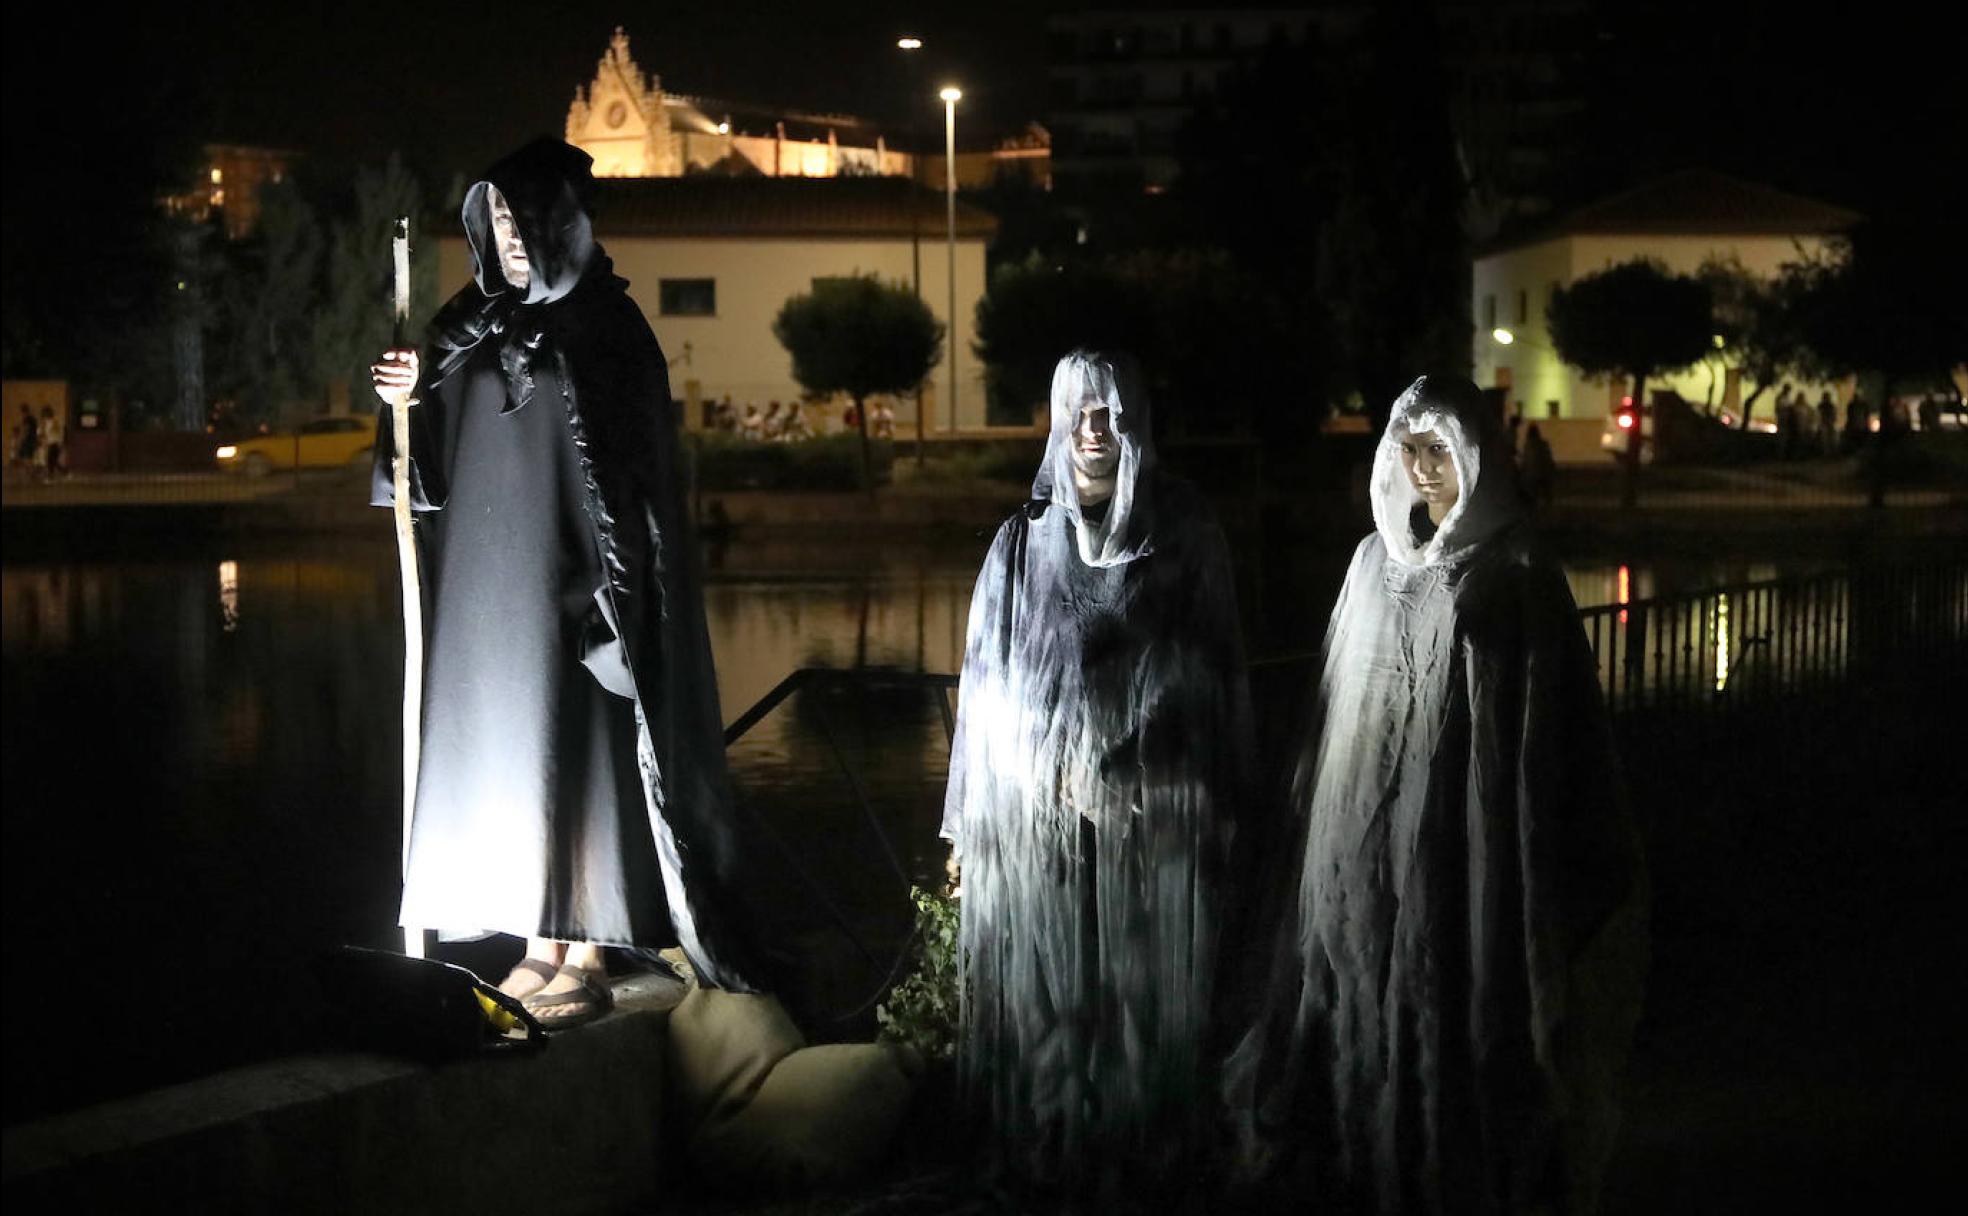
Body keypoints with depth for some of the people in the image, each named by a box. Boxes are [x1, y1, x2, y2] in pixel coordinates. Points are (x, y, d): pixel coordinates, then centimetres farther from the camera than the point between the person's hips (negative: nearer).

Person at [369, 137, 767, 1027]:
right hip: (489, 585, 6)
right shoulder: (478, 323, 11)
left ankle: (585, 958, -1)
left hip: (567, 585, -6)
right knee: (502, 751, 6)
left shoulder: (606, 326, -5)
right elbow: (439, 466, 13)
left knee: (570, 752, -6)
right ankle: (539, 950, 14)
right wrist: (411, 403, -7)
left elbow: (625, 469, -10)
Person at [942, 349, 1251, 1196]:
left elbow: (1217, 671, 4)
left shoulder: (1185, 533, 0)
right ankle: (1044, 1151, 18)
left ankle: (1142, 1149, 19)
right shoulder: (1025, 540, 3)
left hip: (1153, 810, -1)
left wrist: (1219, 801, 1)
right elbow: (986, 680, 5)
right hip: (1037, 807, 1)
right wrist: (969, 817, 5)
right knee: (1041, 992, 5)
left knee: (1146, 991, 5)